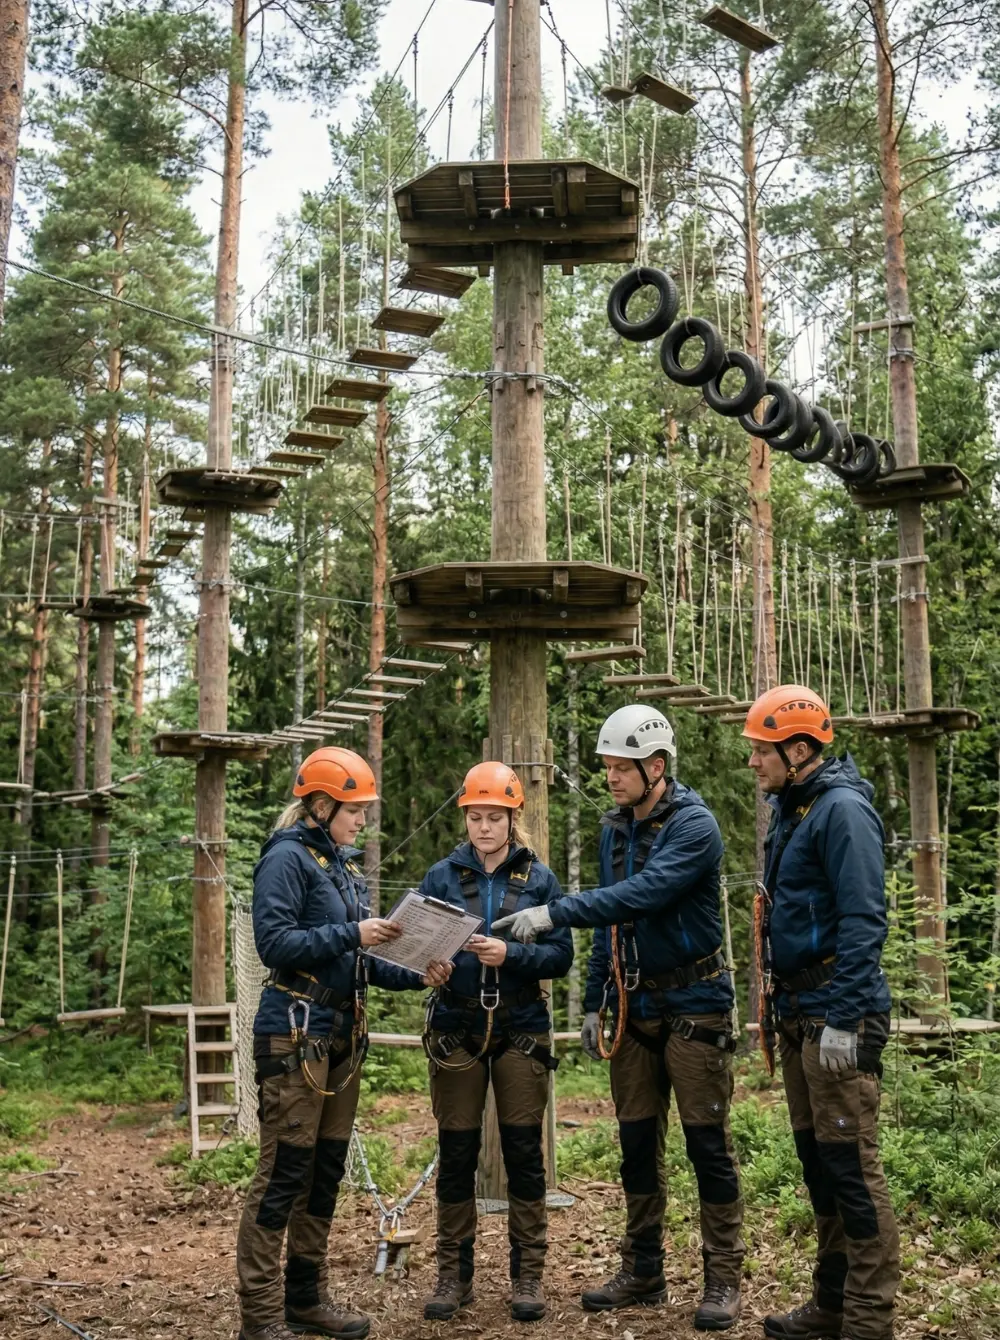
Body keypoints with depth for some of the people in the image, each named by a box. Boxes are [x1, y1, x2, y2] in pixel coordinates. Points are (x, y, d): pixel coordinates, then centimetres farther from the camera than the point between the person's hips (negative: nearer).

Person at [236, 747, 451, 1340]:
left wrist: (416, 976, 3)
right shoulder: (288, 857, -9)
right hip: (296, 1034, -8)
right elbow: (274, 942, -18)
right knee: (285, 1171, -5)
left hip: (343, 1035, 9)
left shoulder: (346, 865, 15)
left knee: (327, 1169, 13)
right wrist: (351, 934, -20)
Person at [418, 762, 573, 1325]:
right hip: (456, 1029, 1)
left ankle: (528, 1275, 15)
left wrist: (510, 953, -19)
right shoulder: (442, 875, 3)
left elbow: (561, 955, -4)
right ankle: (454, 1273, 18)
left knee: (524, 1152, 3)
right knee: (456, 1152, 5)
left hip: (521, 1028, 0)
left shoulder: (539, 878, 2)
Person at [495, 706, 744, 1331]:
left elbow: (643, 894, -29)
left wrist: (553, 914, -33)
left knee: (709, 1144, -1)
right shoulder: (616, 828, 9)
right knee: (637, 1143, 10)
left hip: (693, 1004, -7)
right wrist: (594, 1002, 10)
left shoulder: (694, 825, -14)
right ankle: (643, 1271, 21)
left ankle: (723, 1278, 9)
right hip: (635, 1007, 7)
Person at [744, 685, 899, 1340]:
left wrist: (843, 1018, -22)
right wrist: (779, 1007, 19)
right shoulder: (790, 811, 15)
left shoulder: (842, 809, -13)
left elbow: (863, 919, -20)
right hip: (799, 1015, 9)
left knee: (851, 1164, -4)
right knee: (817, 1160, 14)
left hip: (838, 1016, -9)